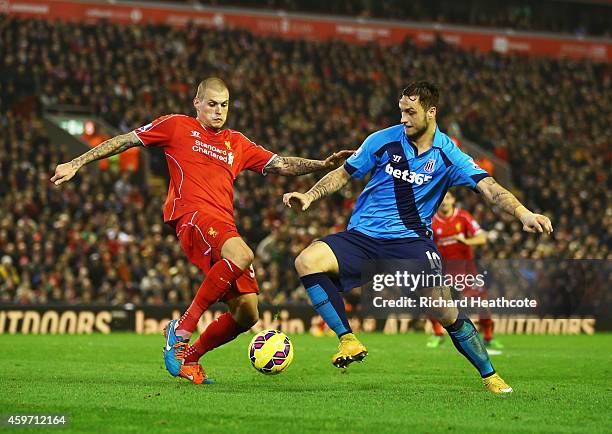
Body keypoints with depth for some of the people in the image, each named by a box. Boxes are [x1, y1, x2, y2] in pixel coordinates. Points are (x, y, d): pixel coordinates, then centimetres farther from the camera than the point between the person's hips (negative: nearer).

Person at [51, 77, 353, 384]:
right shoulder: (177, 126, 12)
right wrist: (77, 163, 10)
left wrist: (324, 165, 5)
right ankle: (182, 330, -27)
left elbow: (282, 165, 20)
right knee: (241, 255, -37)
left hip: (224, 226, 6)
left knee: (247, 314, -5)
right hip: (191, 214, -6)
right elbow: (125, 141, 14)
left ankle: (189, 357, 18)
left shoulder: (238, 144, 25)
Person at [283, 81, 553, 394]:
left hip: (411, 240, -2)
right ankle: (348, 340, -18)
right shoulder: (382, 141, 0)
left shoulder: (448, 155, -4)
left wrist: (523, 213, -31)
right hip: (361, 236, 2)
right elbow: (343, 174, 10)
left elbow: (487, 187, -14)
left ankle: (489, 375, 5)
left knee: (445, 312, -16)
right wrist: (309, 196, -5)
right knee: (307, 261, -24)